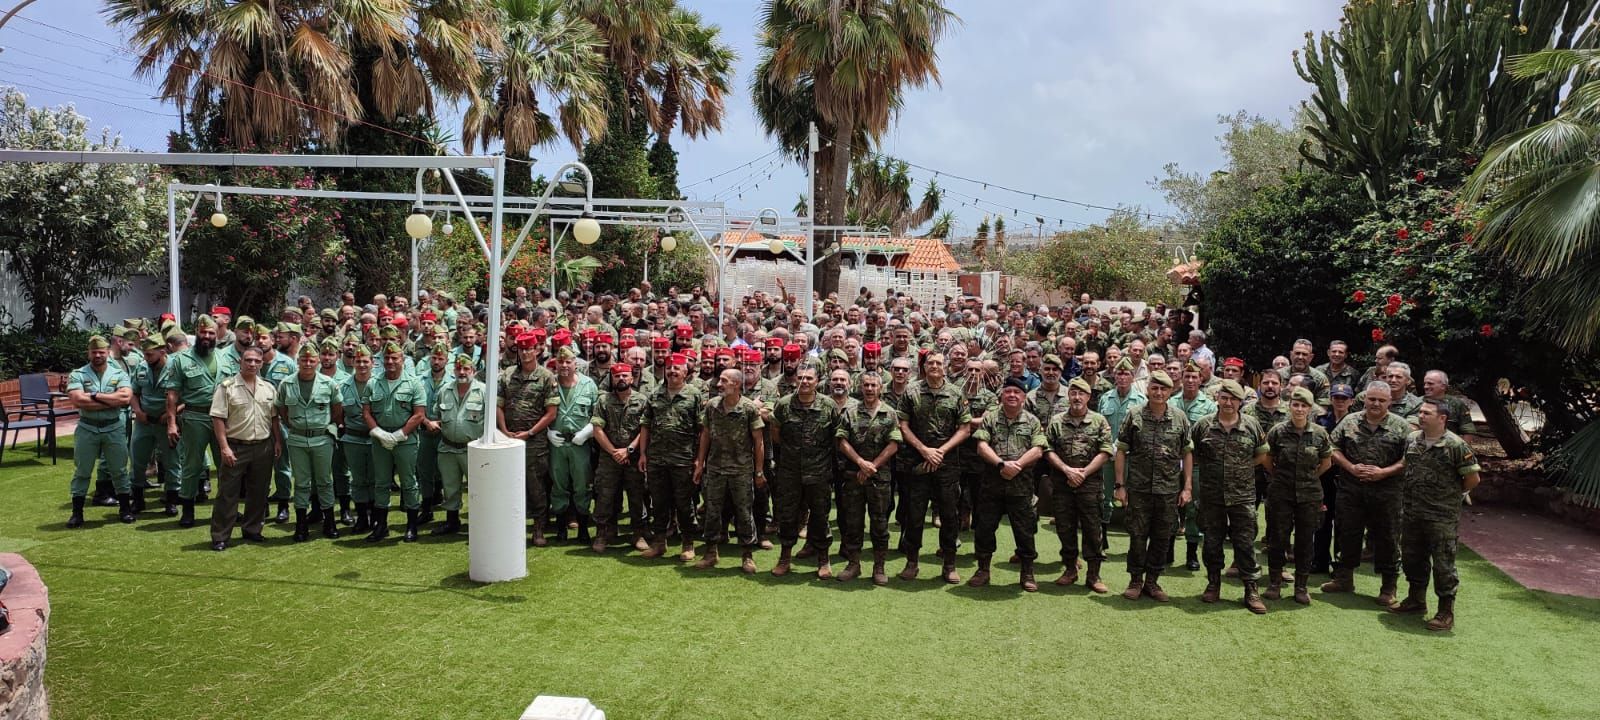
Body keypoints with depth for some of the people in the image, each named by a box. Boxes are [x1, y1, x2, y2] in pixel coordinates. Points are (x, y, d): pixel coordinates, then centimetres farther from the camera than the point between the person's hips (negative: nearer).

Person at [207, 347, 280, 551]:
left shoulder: (269, 388, 9)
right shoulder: (227, 387, -6)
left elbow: (274, 418, 15)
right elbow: (218, 419, -9)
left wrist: (278, 441, 7)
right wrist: (224, 447, -15)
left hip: (263, 447, 4)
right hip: (236, 447, -4)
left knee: (258, 492, 11)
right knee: (228, 493, 0)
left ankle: (252, 530, 24)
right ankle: (220, 537, 6)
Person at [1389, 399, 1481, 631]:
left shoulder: (1456, 445, -13)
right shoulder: (1411, 440, 4)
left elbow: (1473, 478, -8)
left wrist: (1451, 493, 2)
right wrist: (1415, 494, 12)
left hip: (1443, 517, -6)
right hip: (1412, 514, 6)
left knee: (1443, 564, 2)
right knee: (1412, 559, 17)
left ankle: (1446, 612, 13)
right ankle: (1416, 600, 35)